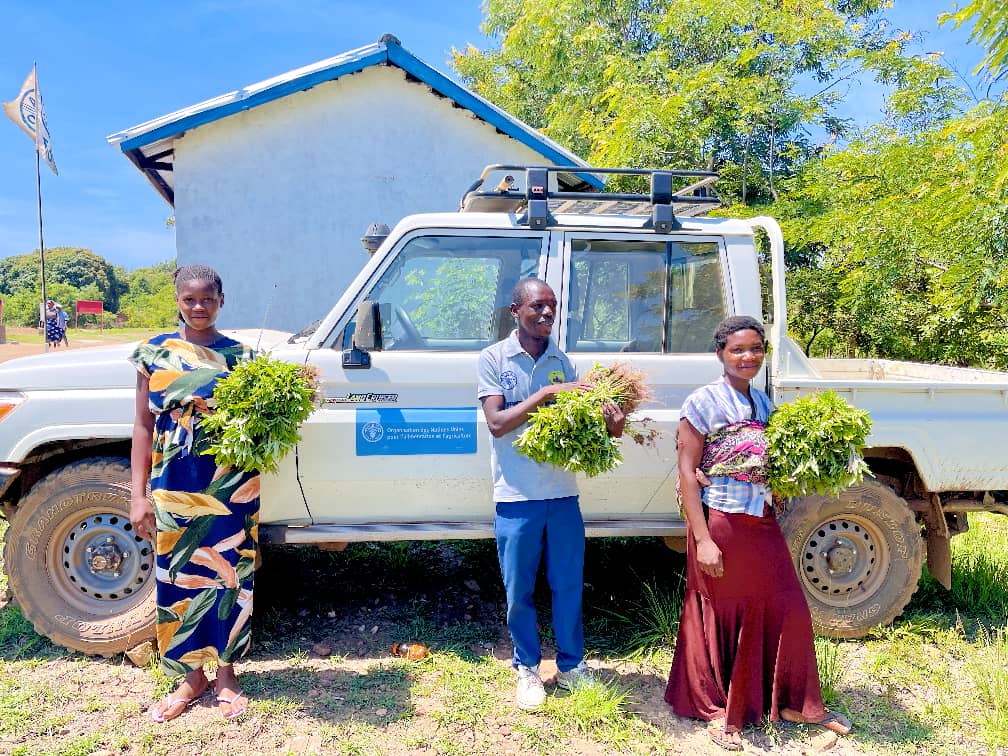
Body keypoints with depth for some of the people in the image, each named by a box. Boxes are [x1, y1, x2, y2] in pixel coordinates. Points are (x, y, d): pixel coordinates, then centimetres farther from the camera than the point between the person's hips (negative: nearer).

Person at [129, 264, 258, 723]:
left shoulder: (240, 355, 2)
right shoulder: (155, 352, 2)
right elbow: (144, 426, 3)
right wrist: (138, 495, -1)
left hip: (231, 490, 0)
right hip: (174, 491, 1)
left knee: (229, 576, 8)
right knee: (179, 580, 10)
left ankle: (225, 673, 27)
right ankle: (192, 677, 29)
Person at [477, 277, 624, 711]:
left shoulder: (561, 361, 8)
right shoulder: (494, 358, -3)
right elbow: (496, 423, -12)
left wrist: (607, 426, -15)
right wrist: (545, 393, -20)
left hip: (563, 493, 3)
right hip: (517, 496, -3)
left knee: (568, 585, 13)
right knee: (519, 590, 9)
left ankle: (570, 665, 31)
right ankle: (528, 668, 29)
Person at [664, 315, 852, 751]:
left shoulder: (764, 403, 10)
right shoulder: (703, 402, -9)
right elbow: (687, 473, -12)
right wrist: (702, 539, -17)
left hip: (763, 522, 6)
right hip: (721, 523, -6)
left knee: (789, 612, 10)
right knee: (723, 618, 7)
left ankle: (792, 703, 31)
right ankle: (720, 713, 26)